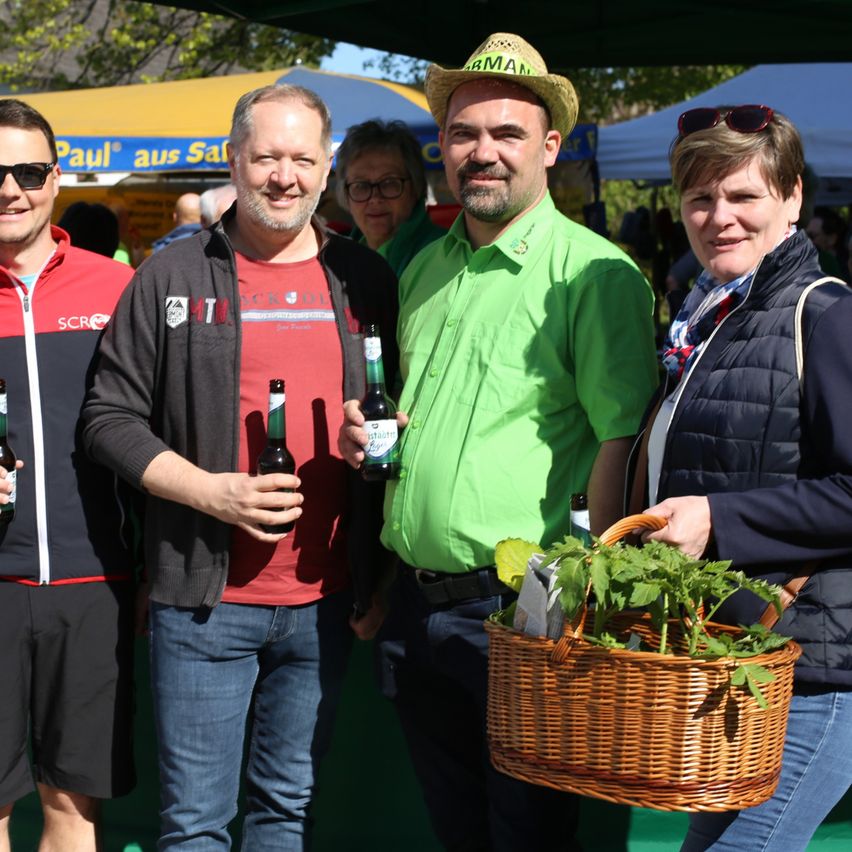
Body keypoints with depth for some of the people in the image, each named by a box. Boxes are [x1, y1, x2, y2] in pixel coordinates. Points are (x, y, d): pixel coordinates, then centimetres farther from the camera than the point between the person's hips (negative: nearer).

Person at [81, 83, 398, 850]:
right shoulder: (172, 278, 0)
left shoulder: (365, 281, 7)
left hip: (326, 599, 3)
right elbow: (111, 416, -1)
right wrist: (211, 493, -13)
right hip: (205, 598, -2)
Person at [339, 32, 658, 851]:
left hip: (518, 607, -7)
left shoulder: (594, 272, -11)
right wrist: (369, 431, 4)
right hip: (414, 605, 7)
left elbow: (620, 441, -16)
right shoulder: (424, 269, 13)